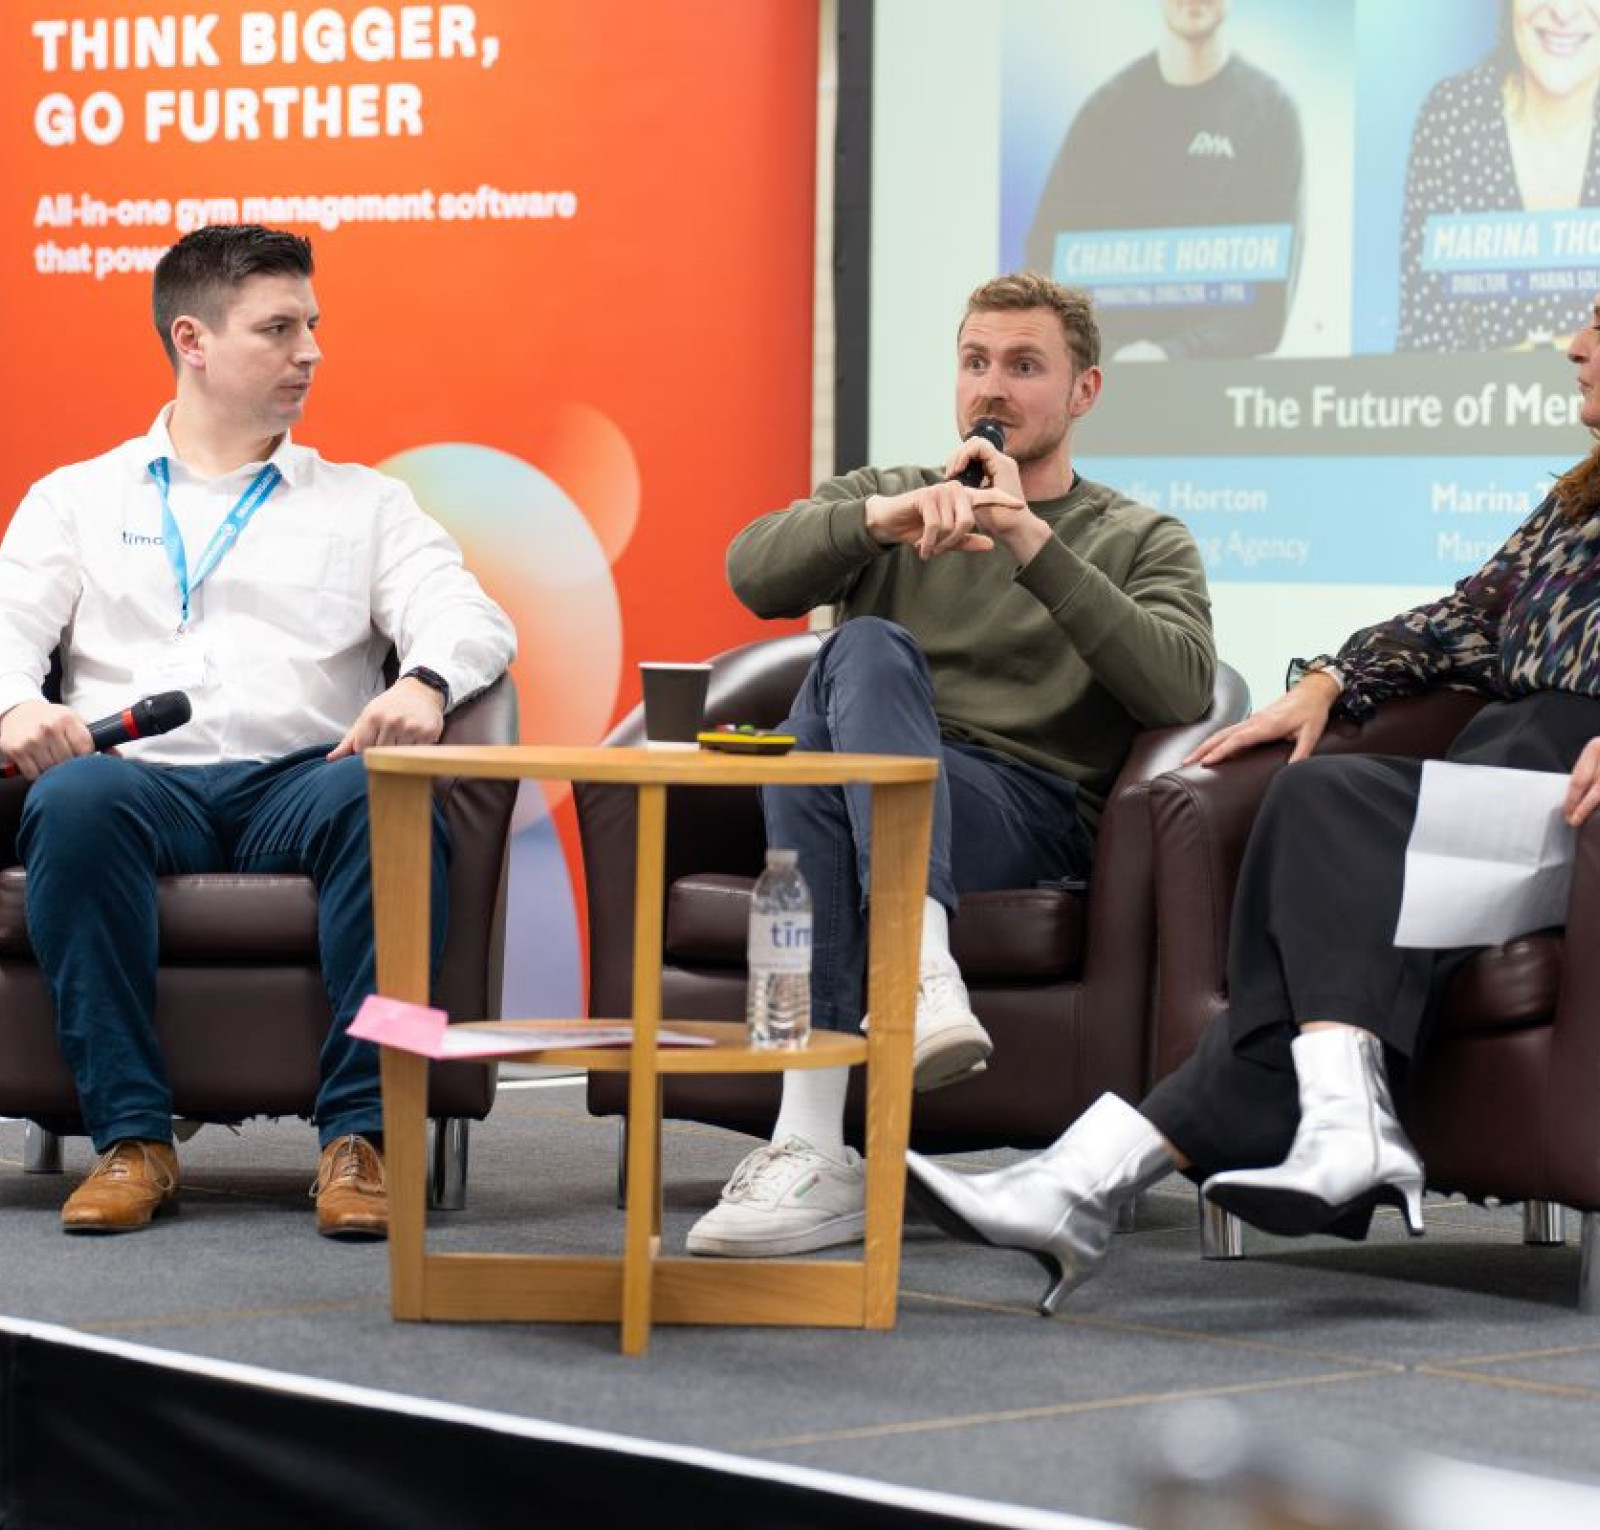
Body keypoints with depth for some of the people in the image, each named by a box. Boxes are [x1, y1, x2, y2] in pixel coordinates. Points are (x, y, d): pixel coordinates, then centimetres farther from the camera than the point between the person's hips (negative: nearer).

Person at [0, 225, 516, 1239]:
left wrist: (424, 682, -18)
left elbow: (472, 617, 7)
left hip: (300, 779, 0)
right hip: (140, 776, 0)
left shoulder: (365, 502, 23)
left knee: (387, 801, -35)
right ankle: (132, 1139, -32)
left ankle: (360, 1135, -34)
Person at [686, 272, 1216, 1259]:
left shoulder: (1141, 542, 20)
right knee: (866, 650, -32)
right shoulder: (885, 498, 27)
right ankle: (921, 970, -52)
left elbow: (1182, 688, -3)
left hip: (1027, 816, -2)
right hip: (867, 799, 2)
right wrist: (878, 517, -16)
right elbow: (754, 574, 4)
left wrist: (1035, 542, -11)